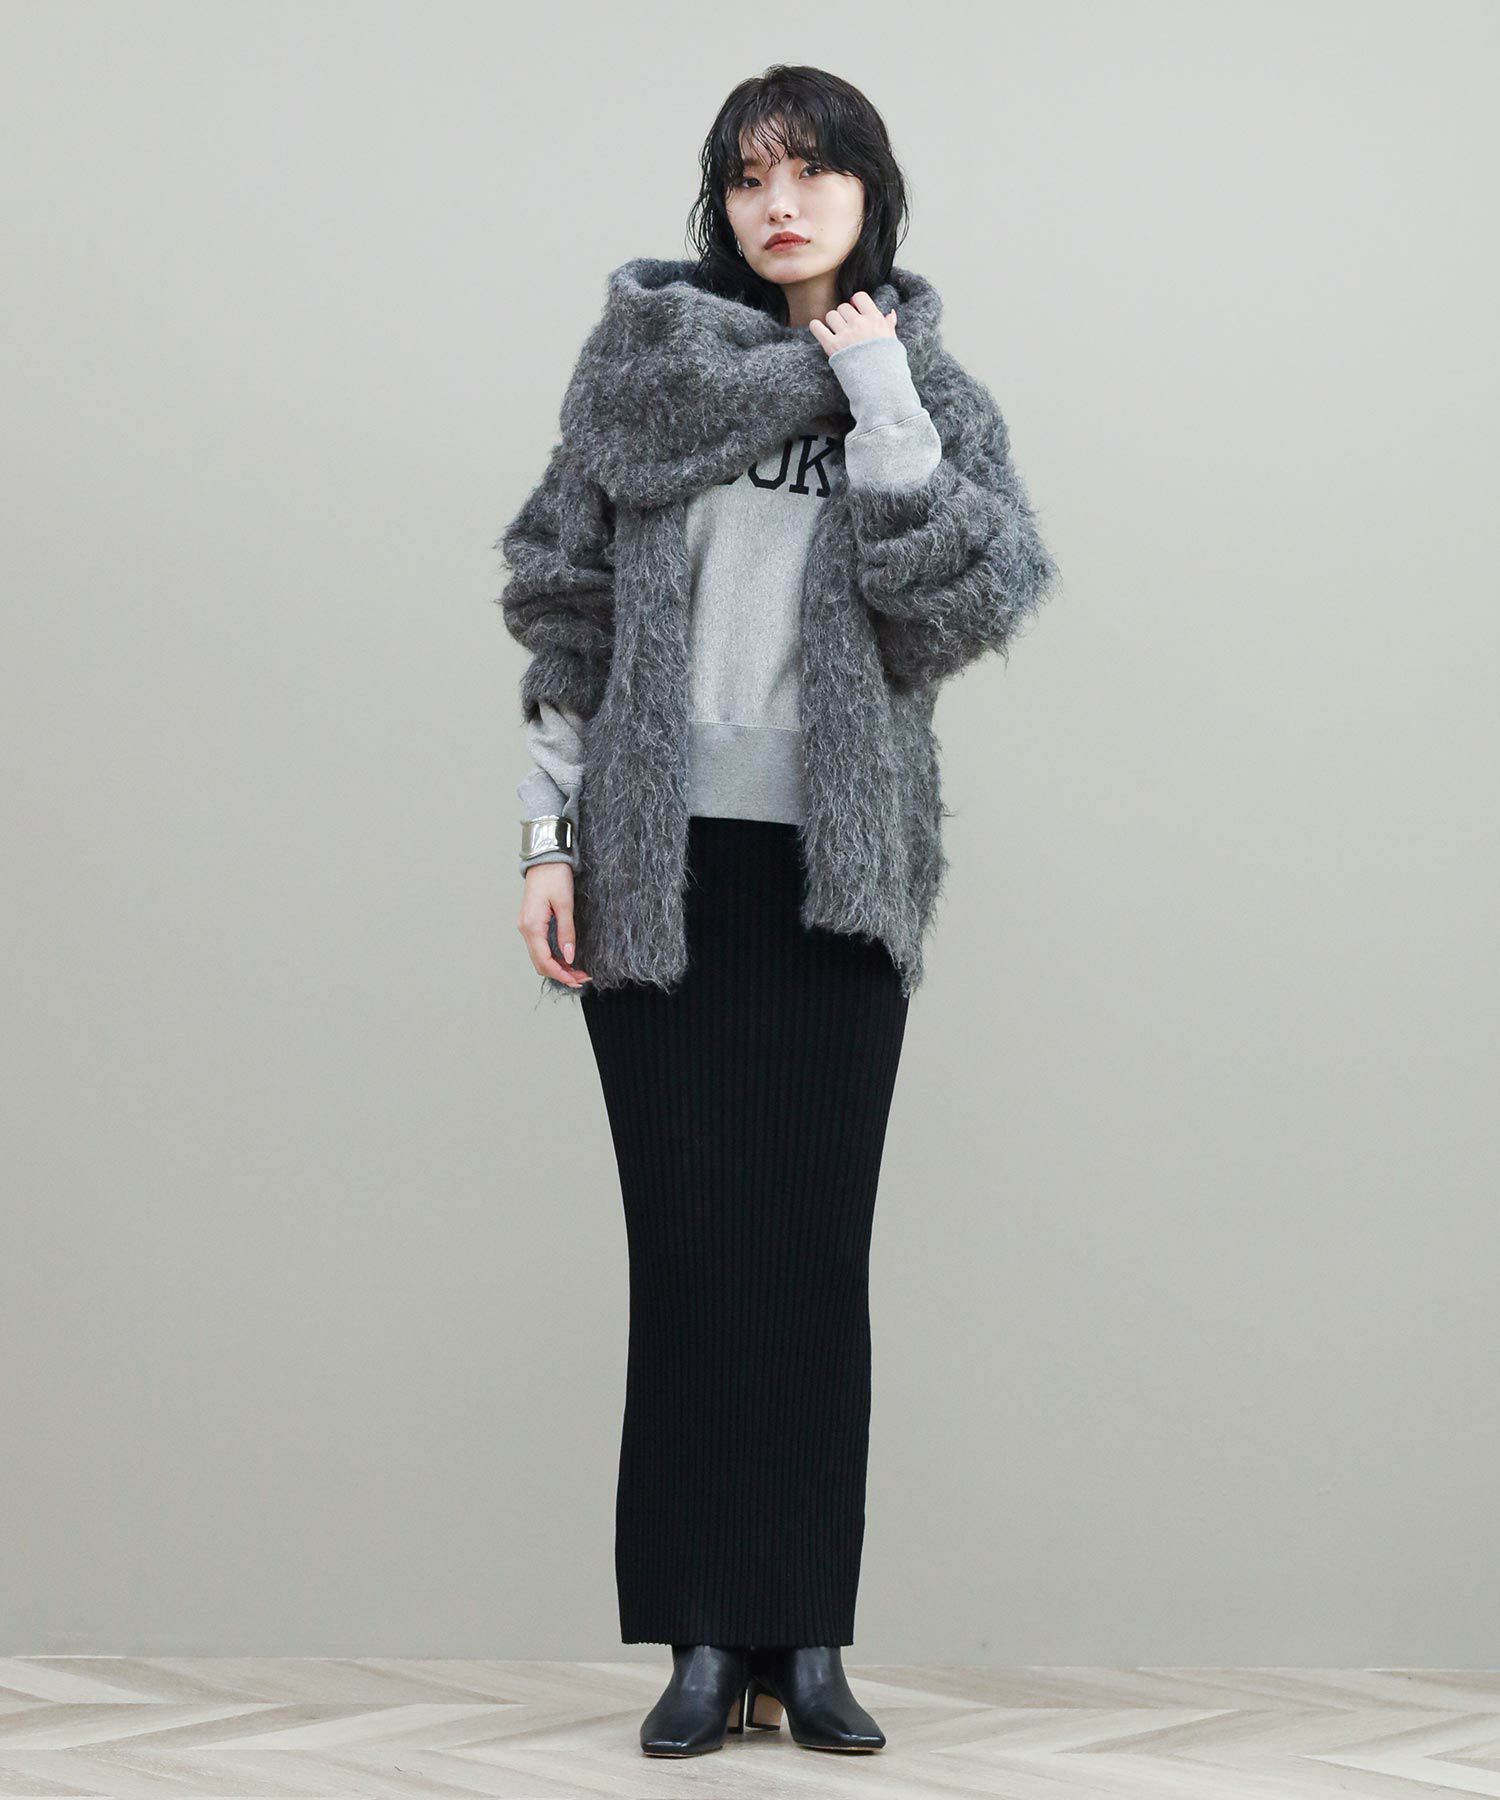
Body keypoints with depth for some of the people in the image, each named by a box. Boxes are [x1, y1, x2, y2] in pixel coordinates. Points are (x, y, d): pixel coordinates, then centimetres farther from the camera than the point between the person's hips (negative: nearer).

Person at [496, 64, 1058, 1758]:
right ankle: (703, 1637, 3)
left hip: (837, 877, 1)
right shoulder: (646, 353, 5)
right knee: (690, 1248, -1)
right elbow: (567, 604, 4)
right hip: (659, 869, -1)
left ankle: (805, 1639, 5)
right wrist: (549, 838, -2)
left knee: (817, 1251, 0)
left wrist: (880, 392, -8)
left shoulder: (937, 396, 8)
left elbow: (961, 609, -9)